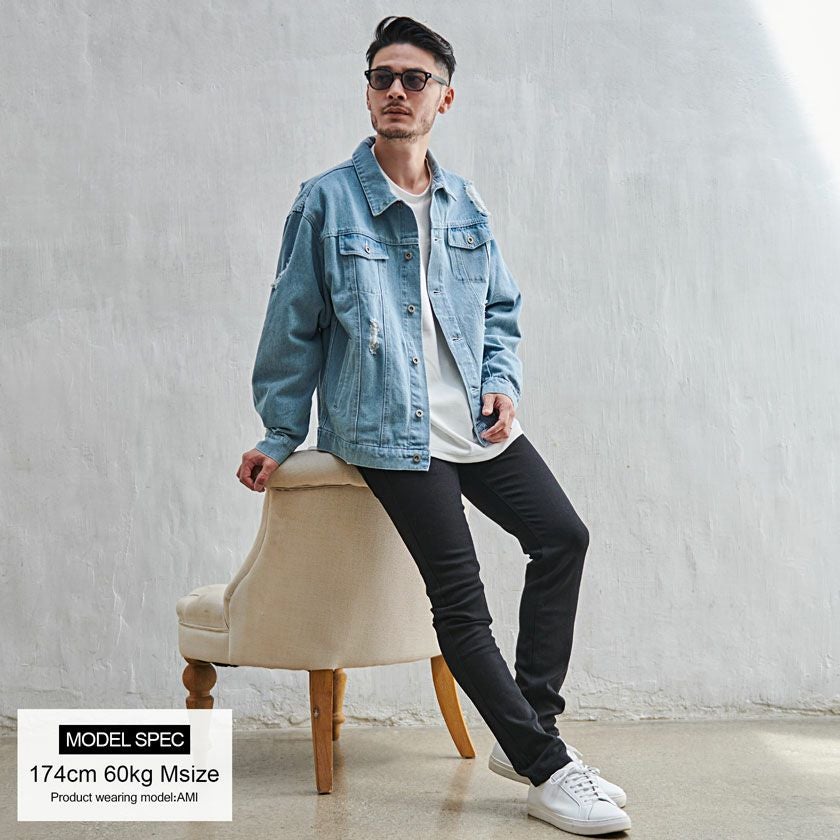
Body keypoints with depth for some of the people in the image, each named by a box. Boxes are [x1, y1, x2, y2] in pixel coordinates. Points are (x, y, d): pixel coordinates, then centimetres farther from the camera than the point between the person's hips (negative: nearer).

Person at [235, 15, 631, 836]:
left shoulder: (465, 204, 11)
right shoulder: (326, 201, -3)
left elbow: (501, 310, 20)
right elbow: (293, 329, 1)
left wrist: (502, 380, 1)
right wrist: (277, 439, 2)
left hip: (474, 423, 6)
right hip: (390, 431, -6)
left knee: (562, 536, -1)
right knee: (459, 599, -8)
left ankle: (527, 729, 11)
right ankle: (547, 771, -1)